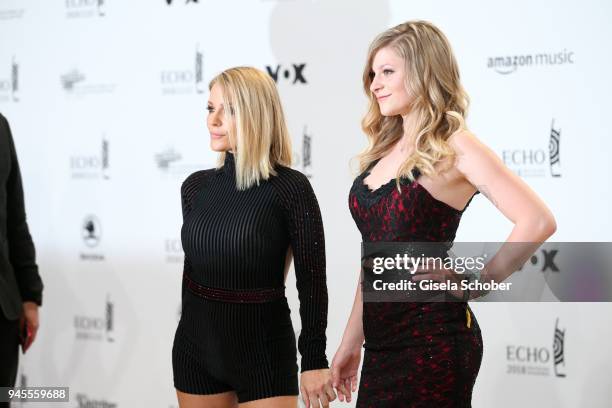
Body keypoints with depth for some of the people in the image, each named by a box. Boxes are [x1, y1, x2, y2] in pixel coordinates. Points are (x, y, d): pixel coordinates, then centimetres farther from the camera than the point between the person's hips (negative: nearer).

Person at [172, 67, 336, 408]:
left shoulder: (290, 187, -12)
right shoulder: (196, 186, 3)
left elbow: (312, 281, -10)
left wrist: (314, 360, -11)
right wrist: (193, 334, 17)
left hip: (263, 351, -5)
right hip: (197, 347, 5)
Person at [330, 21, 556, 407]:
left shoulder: (453, 147, -9)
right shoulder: (385, 149, 12)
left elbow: (538, 221, -20)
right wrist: (352, 341, 15)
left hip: (431, 341, -7)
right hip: (384, 340, 7)